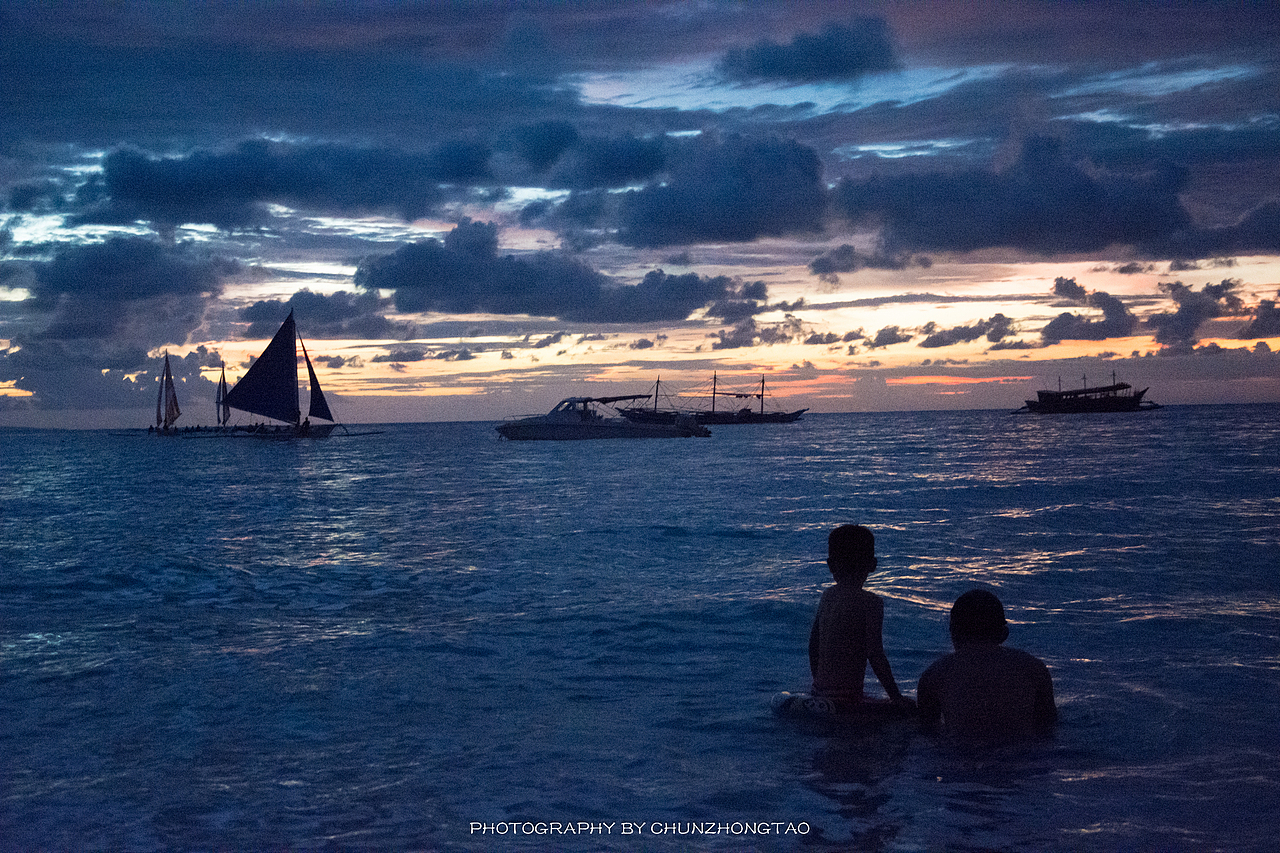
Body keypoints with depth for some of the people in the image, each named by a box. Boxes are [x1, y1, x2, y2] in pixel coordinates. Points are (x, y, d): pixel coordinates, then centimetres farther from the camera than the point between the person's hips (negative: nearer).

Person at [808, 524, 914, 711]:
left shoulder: (827, 596, 9)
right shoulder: (870, 602, -12)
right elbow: (875, 655, -14)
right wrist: (897, 697, -6)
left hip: (821, 694, 8)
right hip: (846, 701, -8)